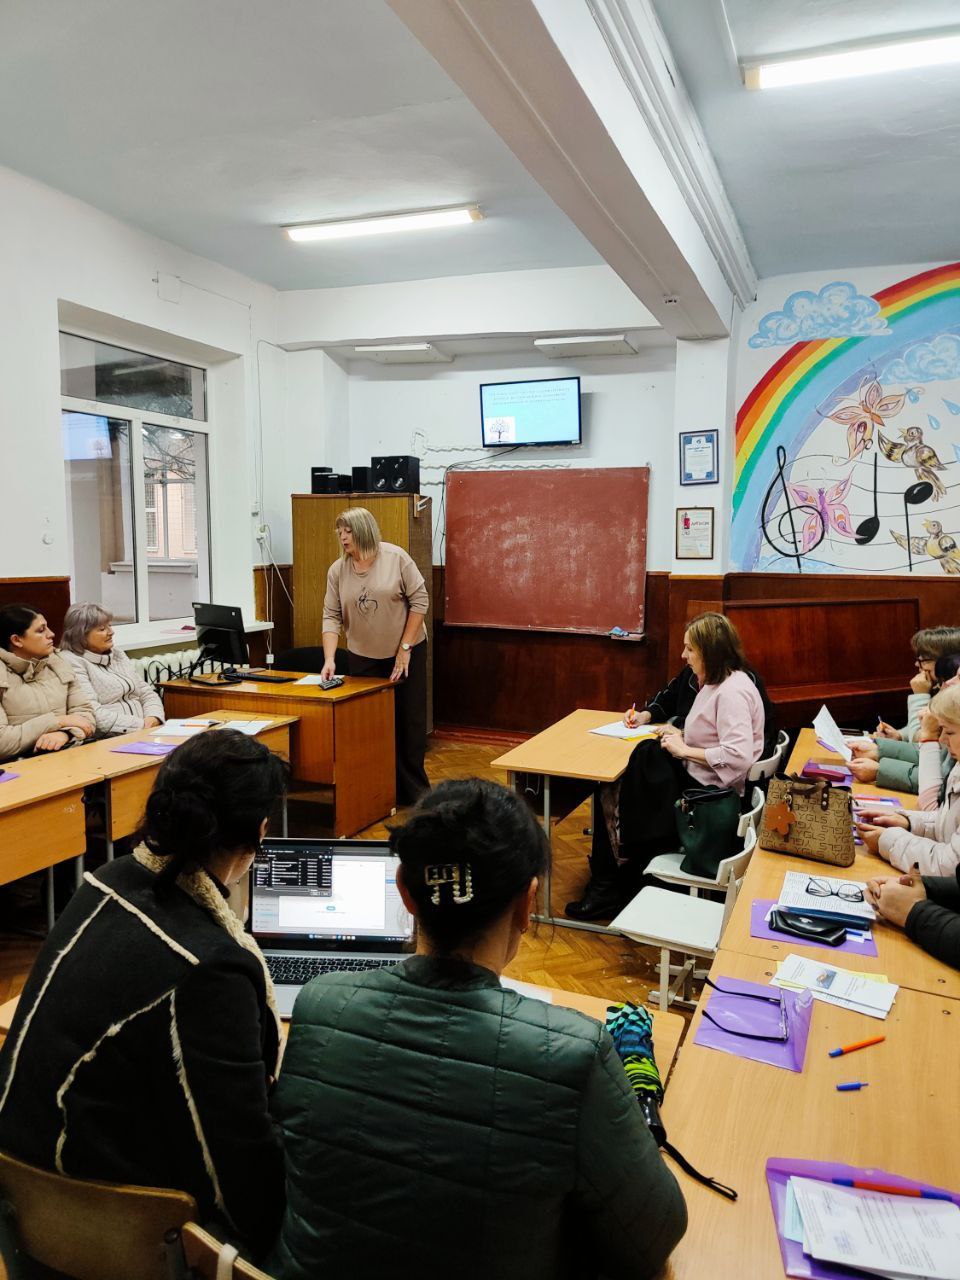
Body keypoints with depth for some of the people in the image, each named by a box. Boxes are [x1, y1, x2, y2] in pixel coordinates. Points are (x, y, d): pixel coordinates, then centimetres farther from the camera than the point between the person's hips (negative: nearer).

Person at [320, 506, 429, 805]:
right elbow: (331, 616, -2)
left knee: (409, 722, 5)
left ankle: (413, 789, 20)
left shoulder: (395, 557, -10)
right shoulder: (337, 570, -1)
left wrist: (405, 648, -11)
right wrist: (329, 659, -15)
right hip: (363, 658, 3)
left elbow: (419, 600, -9)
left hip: (406, 654, -2)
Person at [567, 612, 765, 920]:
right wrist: (681, 736, 3)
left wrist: (684, 750, -21)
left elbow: (738, 756, -31)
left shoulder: (733, 692, -21)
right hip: (696, 779, 10)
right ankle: (609, 886, 8)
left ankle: (612, 890, 15)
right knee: (611, 792, 1)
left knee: (614, 802, -5)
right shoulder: (716, 683, 11)